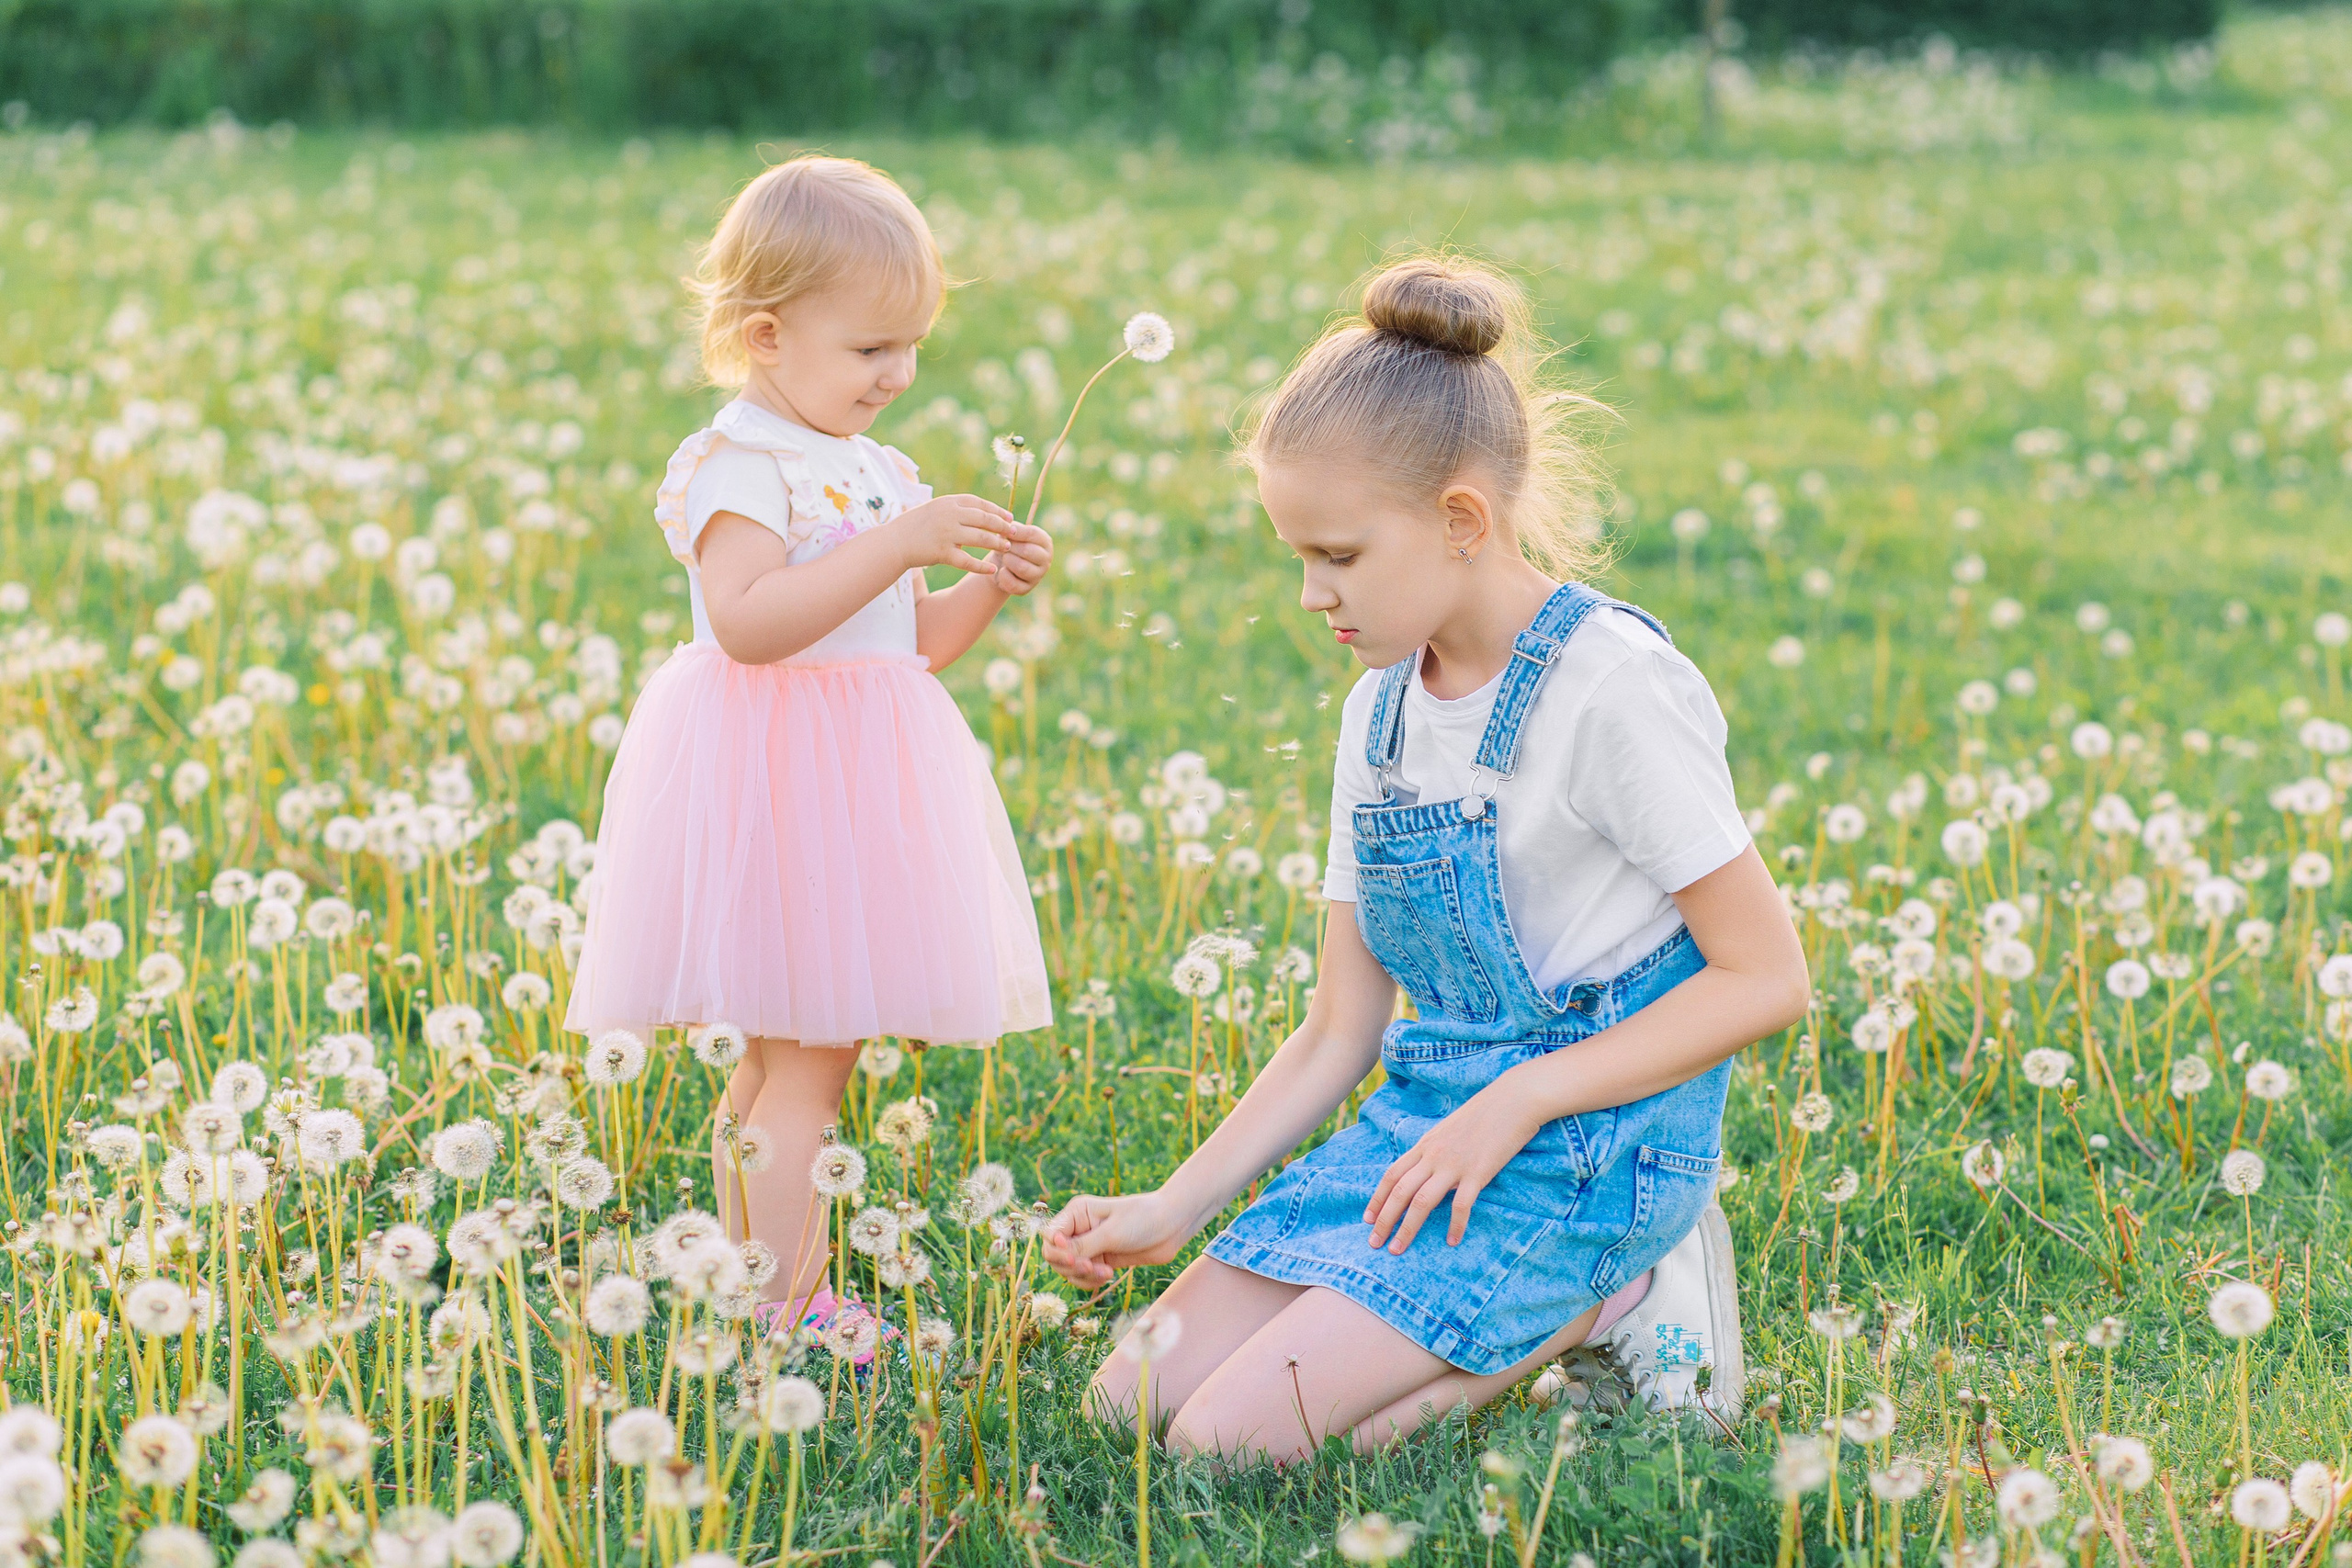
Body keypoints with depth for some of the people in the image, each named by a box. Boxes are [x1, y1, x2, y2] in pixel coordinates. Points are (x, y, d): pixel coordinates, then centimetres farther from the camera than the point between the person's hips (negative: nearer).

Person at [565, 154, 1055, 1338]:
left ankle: (753, 1300, 18)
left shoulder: (874, 471, 15)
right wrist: (897, 546, -30)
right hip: (771, 781, -9)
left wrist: (985, 588, 3)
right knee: (806, 1059, -10)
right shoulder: (737, 467, -13)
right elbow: (748, 622, -29)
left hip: (857, 779, 9)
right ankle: (795, 1314, -7)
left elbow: (907, 647, 21)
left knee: (773, 1062, 13)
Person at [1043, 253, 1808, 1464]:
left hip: (1583, 1146, -8)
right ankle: (1533, 1300, 6)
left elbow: (1765, 977, -15)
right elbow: (1337, 1033, 11)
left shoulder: (1613, 684, -15)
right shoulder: (1381, 711, 8)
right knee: (1133, 1401, -3)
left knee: (1235, 1437, -20)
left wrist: (1513, 1106, -18)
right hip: (1423, 1118, 8)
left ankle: (1605, 1302, -4)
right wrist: (1170, 1213, 1)